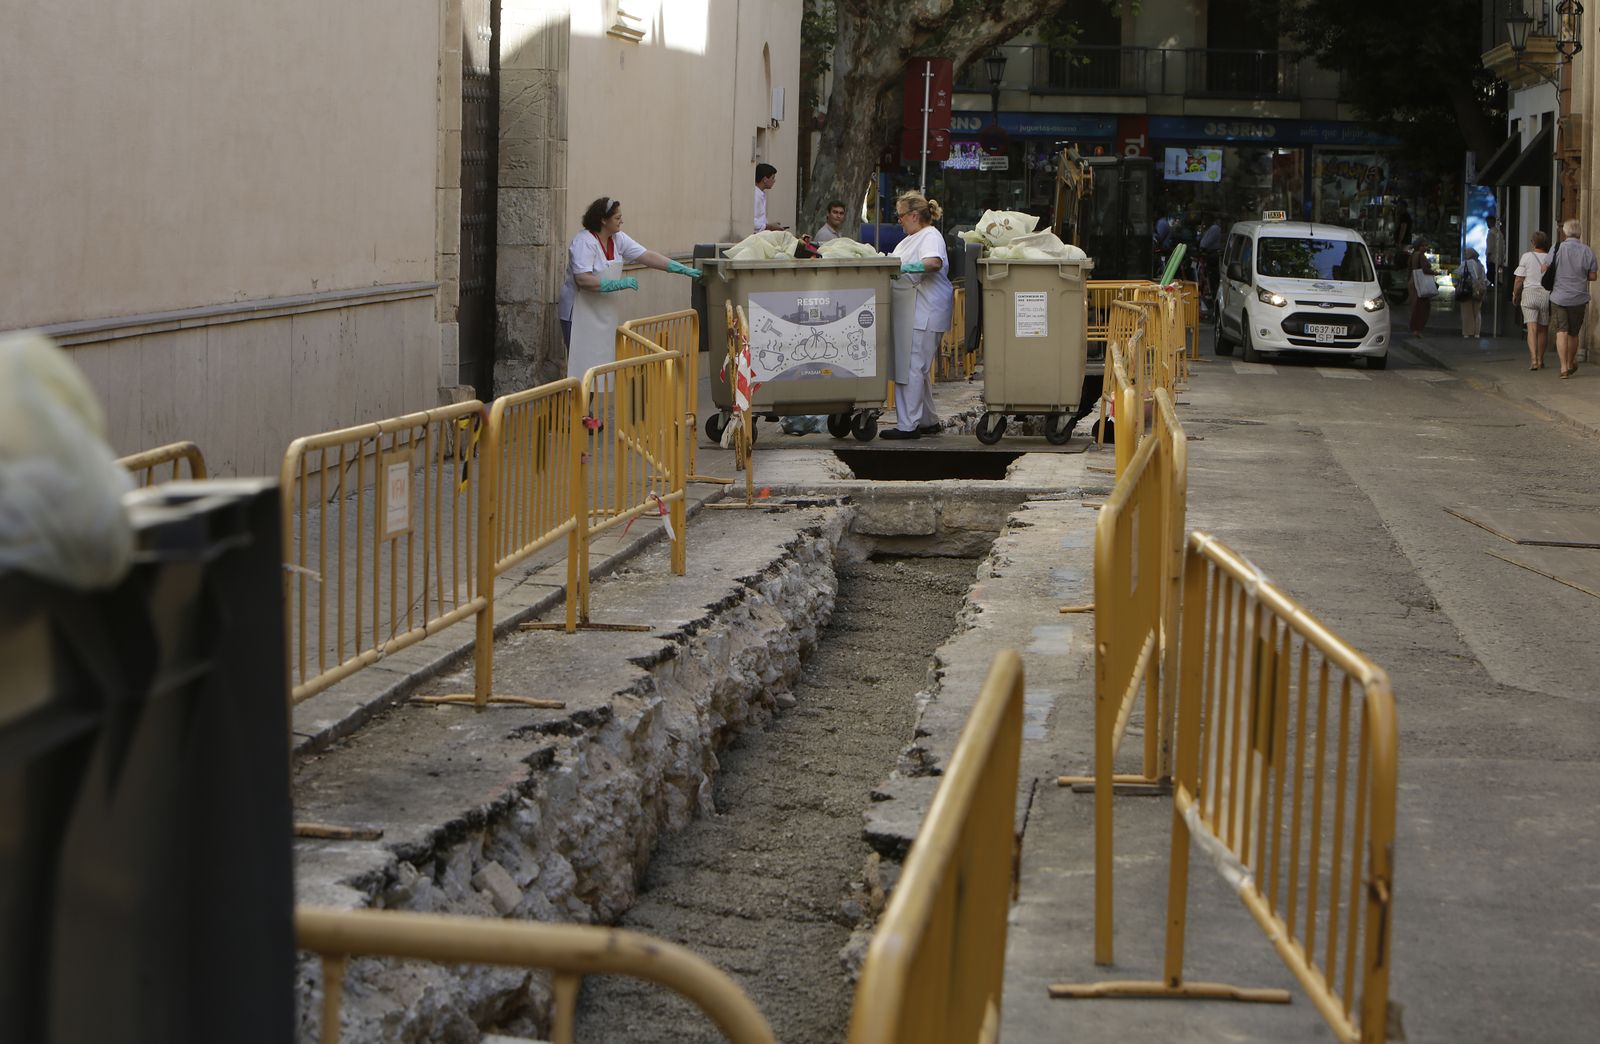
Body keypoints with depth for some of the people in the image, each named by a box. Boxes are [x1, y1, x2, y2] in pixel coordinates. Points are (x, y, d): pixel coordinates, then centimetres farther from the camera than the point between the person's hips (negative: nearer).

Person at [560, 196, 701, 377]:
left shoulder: (618, 239, 4)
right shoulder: (584, 243, -20)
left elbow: (647, 256, 4)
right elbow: (583, 280, -29)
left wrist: (682, 269, -1)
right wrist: (619, 284, -28)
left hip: (603, 313, 8)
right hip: (580, 313, -8)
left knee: (604, 362, 7)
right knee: (584, 366, -8)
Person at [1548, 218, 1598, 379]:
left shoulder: (1558, 249, -8)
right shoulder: (1587, 251, -3)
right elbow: (1592, 276, 0)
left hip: (1559, 297, -2)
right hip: (1579, 298, 2)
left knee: (1561, 332, -3)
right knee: (1573, 334, 17)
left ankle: (1564, 367, -13)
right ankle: (1571, 364, 32)